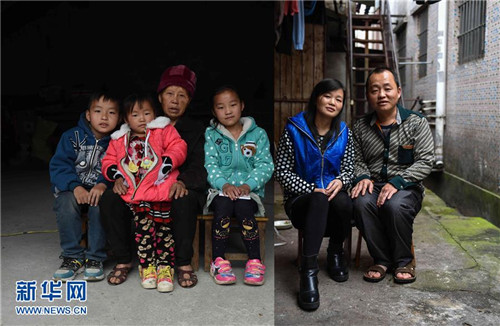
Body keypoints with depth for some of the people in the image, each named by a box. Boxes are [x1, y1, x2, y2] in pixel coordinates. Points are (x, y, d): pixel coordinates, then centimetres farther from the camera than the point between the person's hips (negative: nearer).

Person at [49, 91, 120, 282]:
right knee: (66, 201, -32)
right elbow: (58, 166, -11)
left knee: (100, 203, -34)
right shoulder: (72, 137, -3)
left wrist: (103, 184, -33)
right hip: (73, 189, 1)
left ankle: (95, 258, -18)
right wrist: (75, 186, -27)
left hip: (100, 191, 0)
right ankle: (73, 257, -18)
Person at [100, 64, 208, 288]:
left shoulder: (196, 130, 9)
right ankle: (123, 260, -7)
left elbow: (198, 167, -5)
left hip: (176, 190, -2)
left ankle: (184, 263, -19)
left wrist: (182, 181, -27)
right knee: (110, 199, -24)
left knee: (184, 201, -38)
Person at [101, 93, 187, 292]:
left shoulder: (164, 130, 10)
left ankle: (165, 267, 2)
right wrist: (117, 177, 2)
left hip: (160, 188, -2)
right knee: (143, 227, -7)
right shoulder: (119, 140, 19)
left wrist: (167, 163, -16)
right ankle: (147, 266, 6)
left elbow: (178, 148, 0)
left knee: (163, 226, -8)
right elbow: (108, 161, 20)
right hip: (134, 192, 2)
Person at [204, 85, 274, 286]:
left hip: (249, 191, 0)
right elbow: (210, 164, -2)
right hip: (220, 189, 0)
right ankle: (219, 261, -20)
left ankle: (255, 262, -21)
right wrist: (224, 184, -20)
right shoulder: (211, 135, 9)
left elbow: (265, 165, 0)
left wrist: (248, 185, -16)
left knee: (244, 209, -31)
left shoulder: (258, 134, 8)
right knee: (223, 207, -31)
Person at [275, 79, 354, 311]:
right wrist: (311, 190, -18)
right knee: (319, 200, -38)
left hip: (333, 197, 3)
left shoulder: (343, 132, 8)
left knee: (343, 202, -33)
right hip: (301, 201, -3)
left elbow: (348, 168, 10)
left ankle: (335, 253, -3)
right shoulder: (294, 129, -4)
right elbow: (281, 171, -6)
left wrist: (340, 181, -15)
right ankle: (308, 271, -39)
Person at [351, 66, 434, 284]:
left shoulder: (416, 123, 0)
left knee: (395, 205, -36)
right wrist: (363, 177, -12)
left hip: (407, 188, -2)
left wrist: (397, 182, -20)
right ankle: (381, 259, -11)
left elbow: (425, 161, -7)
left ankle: (404, 260, -8)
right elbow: (357, 161, 12)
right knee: (361, 203, -32)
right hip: (374, 185, 2)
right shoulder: (360, 127, 9)